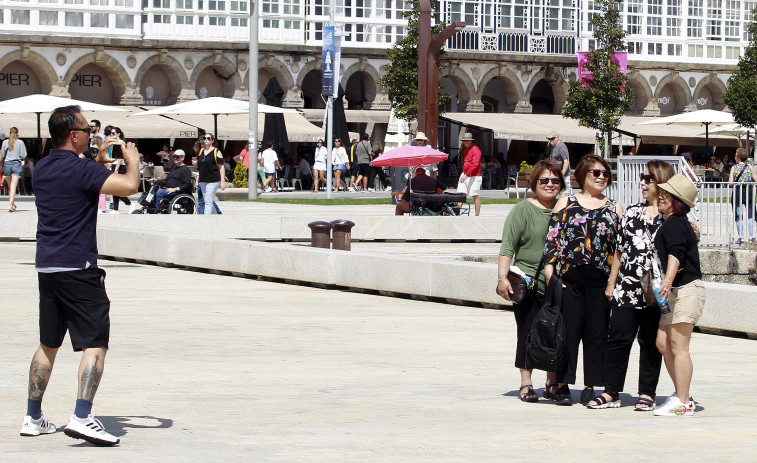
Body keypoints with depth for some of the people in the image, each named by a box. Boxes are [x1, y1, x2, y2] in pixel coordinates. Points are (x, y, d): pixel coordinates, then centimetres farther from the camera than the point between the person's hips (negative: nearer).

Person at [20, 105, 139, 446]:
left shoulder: (42, 169, 12)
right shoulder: (81, 170, -13)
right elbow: (129, 186, -22)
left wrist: (99, 159, 27)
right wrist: (132, 159, -2)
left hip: (46, 266, 8)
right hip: (77, 268, -8)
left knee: (48, 344, 17)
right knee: (95, 343, -7)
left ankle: (33, 417, 19)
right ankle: (82, 417, -19)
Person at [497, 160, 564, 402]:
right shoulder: (523, 210, 0)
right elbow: (507, 248, -3)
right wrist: (503, 278, -13)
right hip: (529, 283, -4)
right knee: (528, 333, -1)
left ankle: (553, 384, 17)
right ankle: (526, 384, 7)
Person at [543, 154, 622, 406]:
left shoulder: (614, 209, 14)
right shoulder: (566, 202, 10)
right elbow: (552, 238, 4)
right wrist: (550, 272, -5)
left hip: (600, 280, 2)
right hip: (569, 278, -1)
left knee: (596, 333, 2)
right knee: (568, 331, -2)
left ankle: (590, 386, 10)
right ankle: (563, 385, 5)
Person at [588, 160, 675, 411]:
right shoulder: (632, 212, 13)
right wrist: (611, 284, 13)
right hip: (626, 290, 4)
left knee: (650, 342, 4)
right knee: (618, 338, 1)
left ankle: (647, 394, 12)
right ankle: (611, 392, 6)